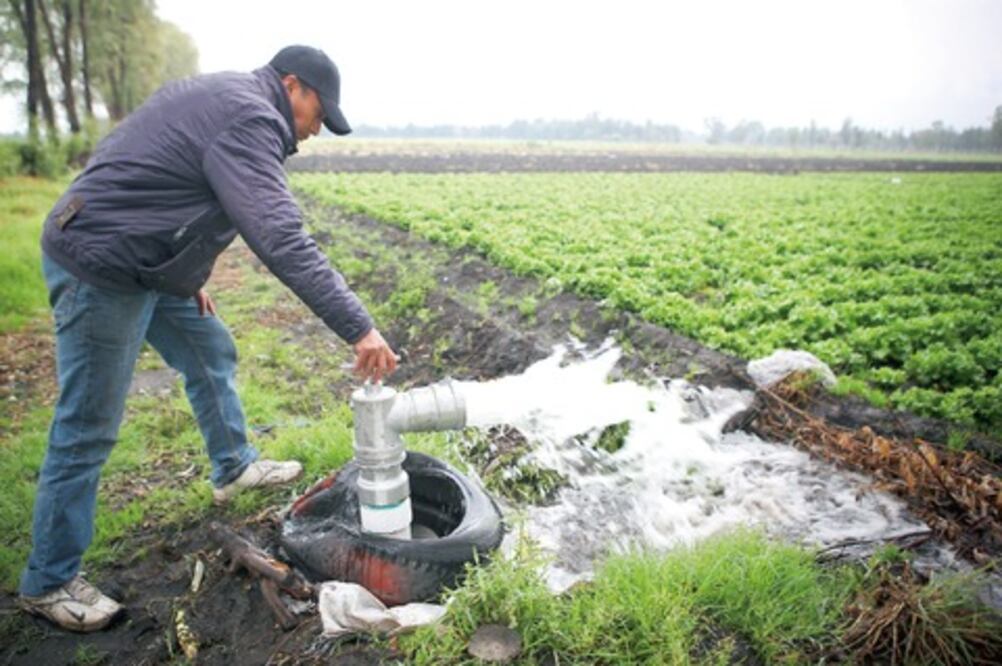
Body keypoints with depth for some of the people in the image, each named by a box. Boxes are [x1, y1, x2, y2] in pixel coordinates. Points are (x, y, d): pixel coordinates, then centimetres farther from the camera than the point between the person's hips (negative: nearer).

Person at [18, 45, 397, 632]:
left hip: (140, 261, 11)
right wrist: (358, 327, -32)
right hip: (99, 271, -11)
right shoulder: (249, 119, -20)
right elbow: (282, 240, -31)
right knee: (89, 431, -1)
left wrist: (190, 279, 20)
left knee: (211, 351, 20)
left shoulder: (224, 98, 13)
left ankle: (234, 467, 38)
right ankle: (49, 582, 16)